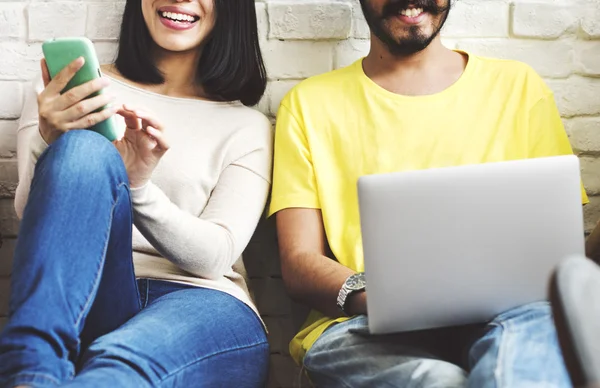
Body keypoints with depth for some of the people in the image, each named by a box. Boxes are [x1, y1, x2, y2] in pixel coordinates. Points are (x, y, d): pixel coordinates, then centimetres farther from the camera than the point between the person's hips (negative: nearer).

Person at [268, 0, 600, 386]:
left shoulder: (520, 87, 15)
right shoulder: (308, 103, 12)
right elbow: (299, 262, 4)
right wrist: (370, 296, -19)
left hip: (505, 315, 1)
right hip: (360, 327, 0)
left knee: (532, 326, -35)